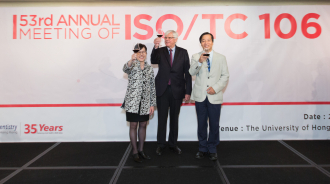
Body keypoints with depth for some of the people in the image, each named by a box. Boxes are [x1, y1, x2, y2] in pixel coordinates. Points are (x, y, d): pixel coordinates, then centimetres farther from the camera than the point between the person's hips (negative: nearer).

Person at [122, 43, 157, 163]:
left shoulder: (149, 69, 8)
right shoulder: (132, 65, -2)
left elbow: (152, 87, 9)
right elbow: (125, 69, -28)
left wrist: (152, 104, 4)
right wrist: (132, 60, -49)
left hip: (145, 103, 4)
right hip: (132, 102, -3)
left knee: (143, 125, 11)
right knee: (133, 126, 5)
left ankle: (141, 150, 26)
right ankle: (135, 152, 17)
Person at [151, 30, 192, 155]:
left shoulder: (183, 52, 3)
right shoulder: (160, 51, 4)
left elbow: (187, 73, 1)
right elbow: (153, 61, -17)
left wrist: (188, 91, -4)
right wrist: (155, 47, -34)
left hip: (177, 90, 0)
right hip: (162, 90, 0)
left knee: (174, 118, 11)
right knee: (162, 118, 6)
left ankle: (173, 144, 24)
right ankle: (161, 144, 20)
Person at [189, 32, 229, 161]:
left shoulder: (221, 58, 8)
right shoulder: (196, 57, 7)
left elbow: (225, 76, 4)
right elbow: (192, 72, -8)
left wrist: (216, 88, -10)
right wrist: (199, 62, -25)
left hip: (214, 96, 0)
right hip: (200, 96, 1)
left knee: (214, 124, 4)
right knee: (201, 124, 9)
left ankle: (212, 149, 20)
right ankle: (202, 148, 24)